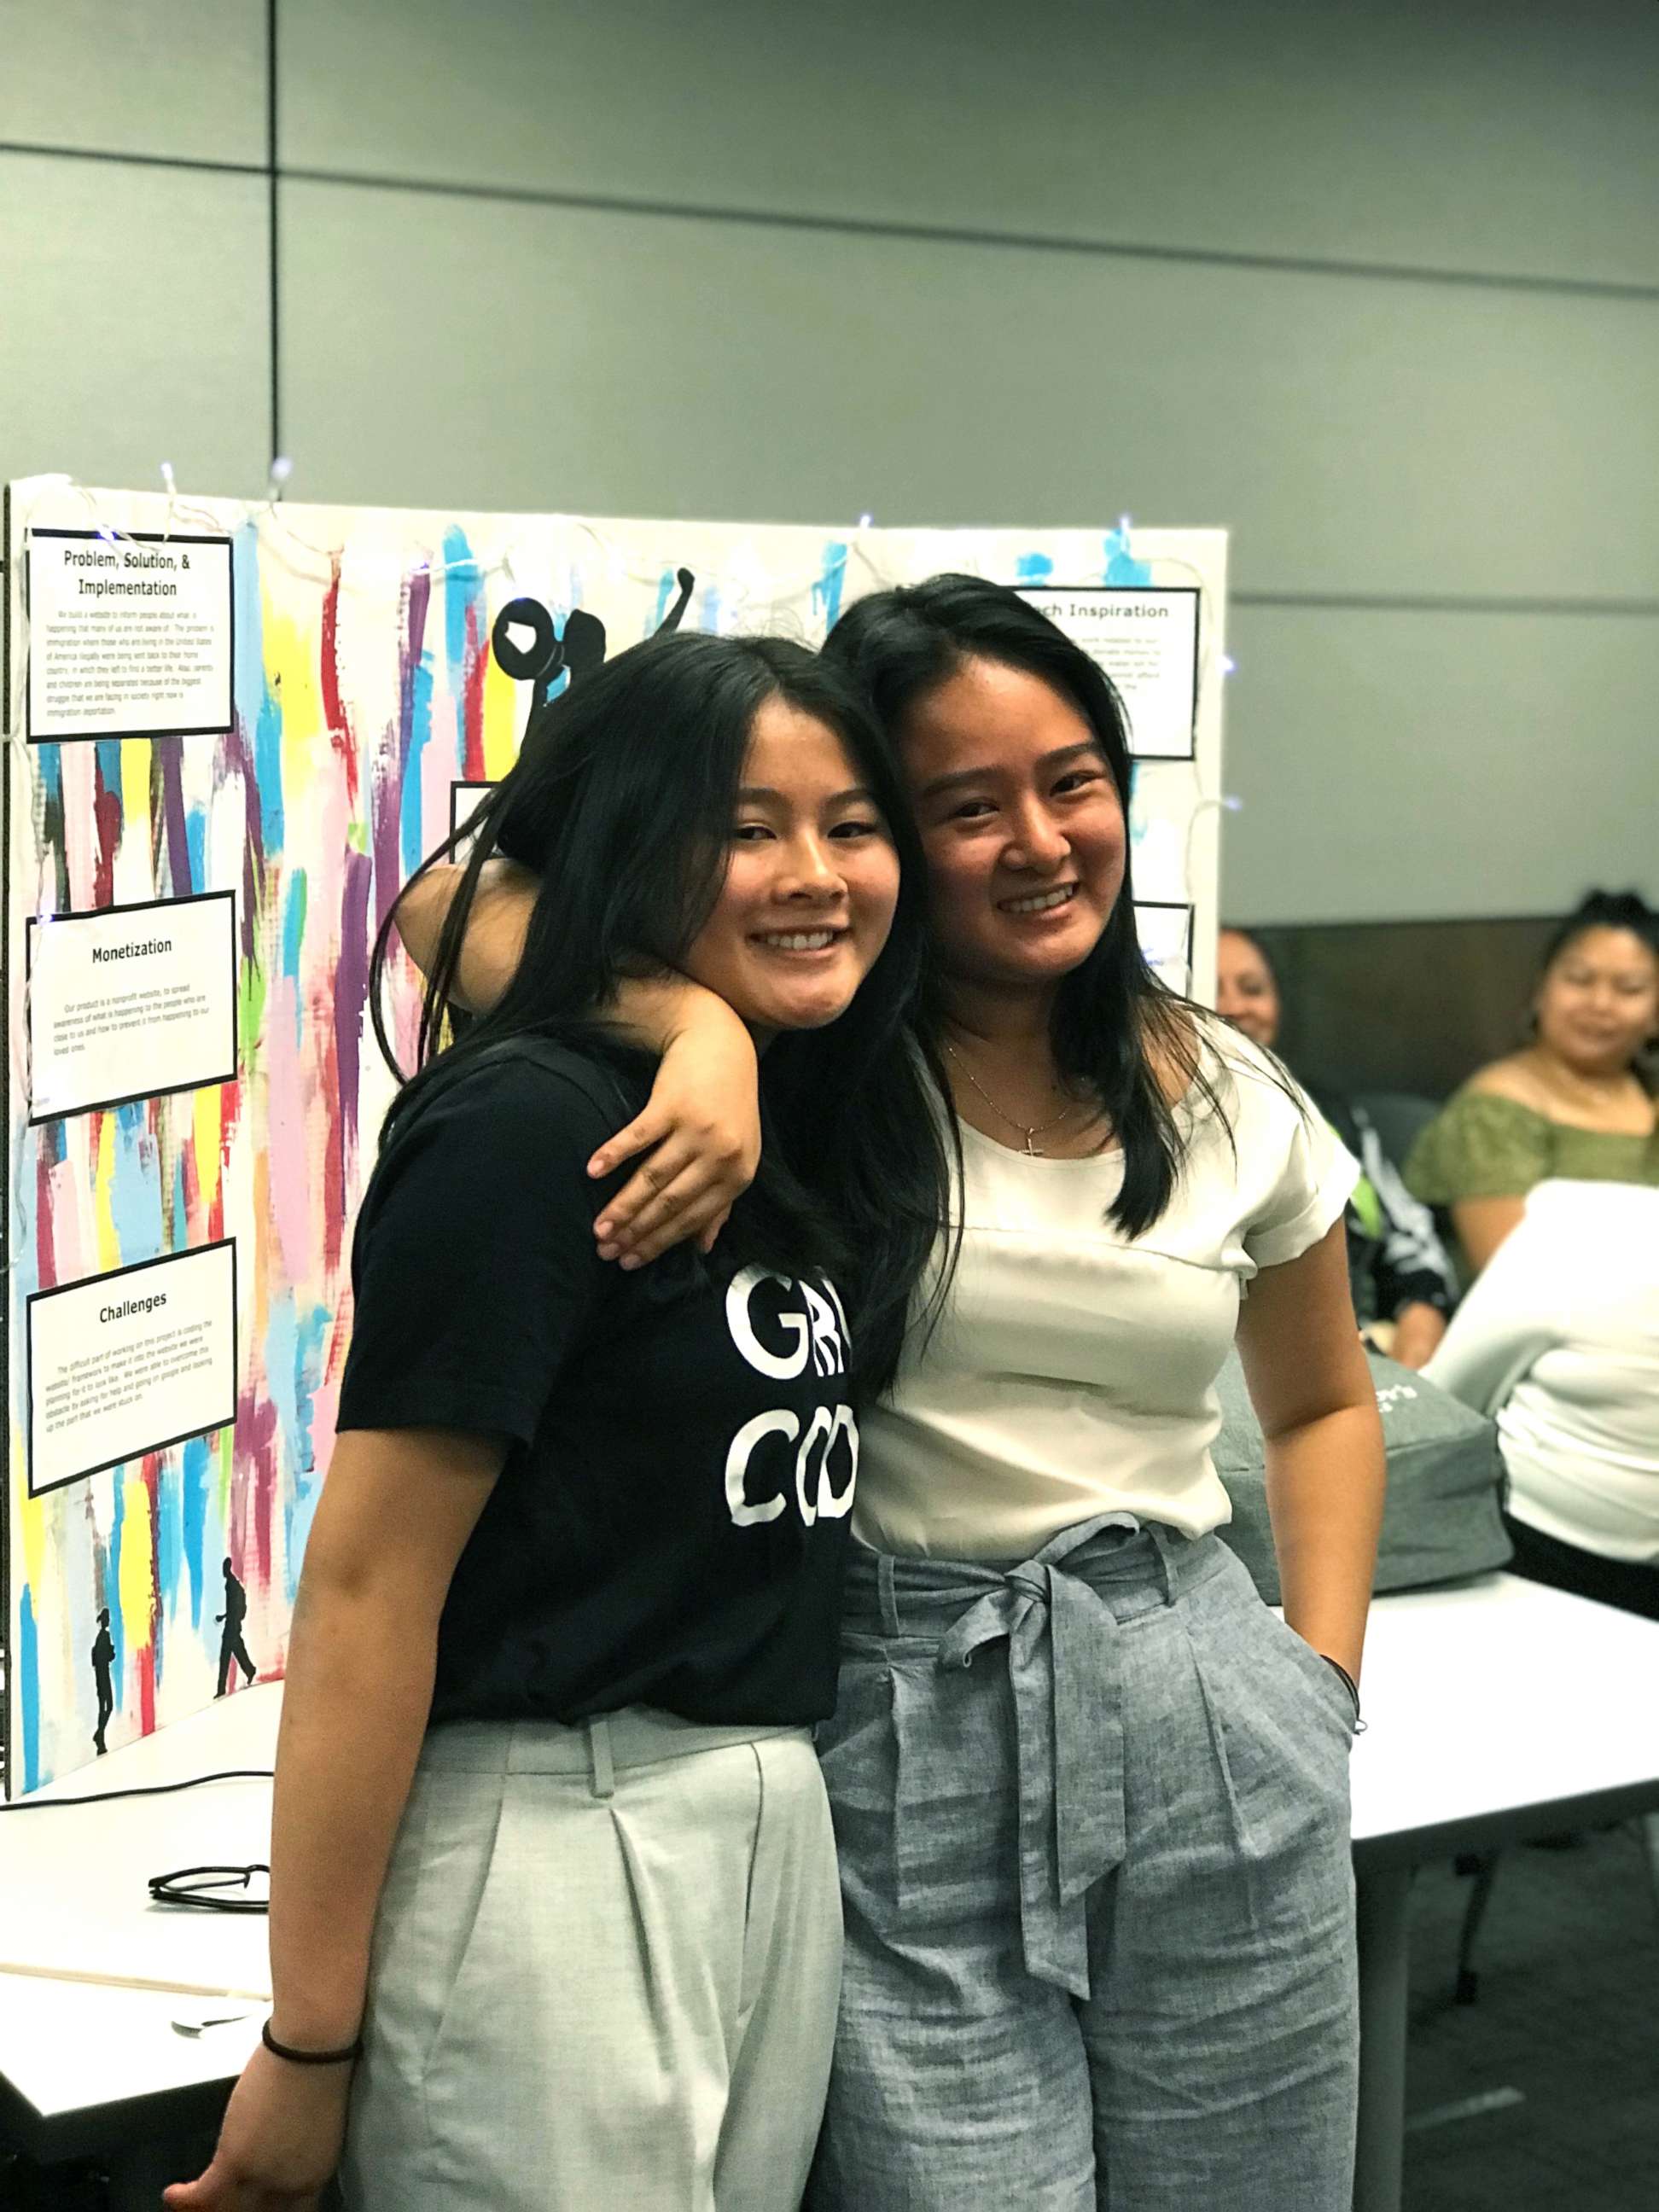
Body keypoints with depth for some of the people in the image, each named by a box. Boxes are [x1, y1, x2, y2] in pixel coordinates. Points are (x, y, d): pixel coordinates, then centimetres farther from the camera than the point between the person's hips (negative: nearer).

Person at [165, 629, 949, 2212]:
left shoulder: (806, 1132, 9)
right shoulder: (527, 1131, -15)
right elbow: (366, 1593, -17)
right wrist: (309, 2047, -16)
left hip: (775, 1835, 8)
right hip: (551, 1849, -8)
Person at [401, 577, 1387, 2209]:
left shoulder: (1230, 1102, 6)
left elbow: (1323, 1405, 21)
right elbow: (464, 908, -20)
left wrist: (1325, 1674, 8)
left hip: (1206, 1735, 4)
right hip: (899, 1747, -4)